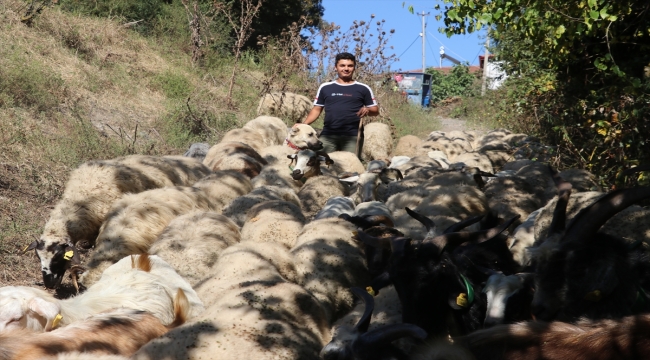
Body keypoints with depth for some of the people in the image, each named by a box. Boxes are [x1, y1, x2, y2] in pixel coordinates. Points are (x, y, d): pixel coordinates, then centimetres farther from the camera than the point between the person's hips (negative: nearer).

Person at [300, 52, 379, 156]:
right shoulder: (325, 87, 13)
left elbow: (376, 110, 12)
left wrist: (367, 110, -11)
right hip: (328, 135, 1)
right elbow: (317, 109, 15)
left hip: (353, 136, -1)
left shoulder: (363, 89, 9)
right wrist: (303, 124, -1)